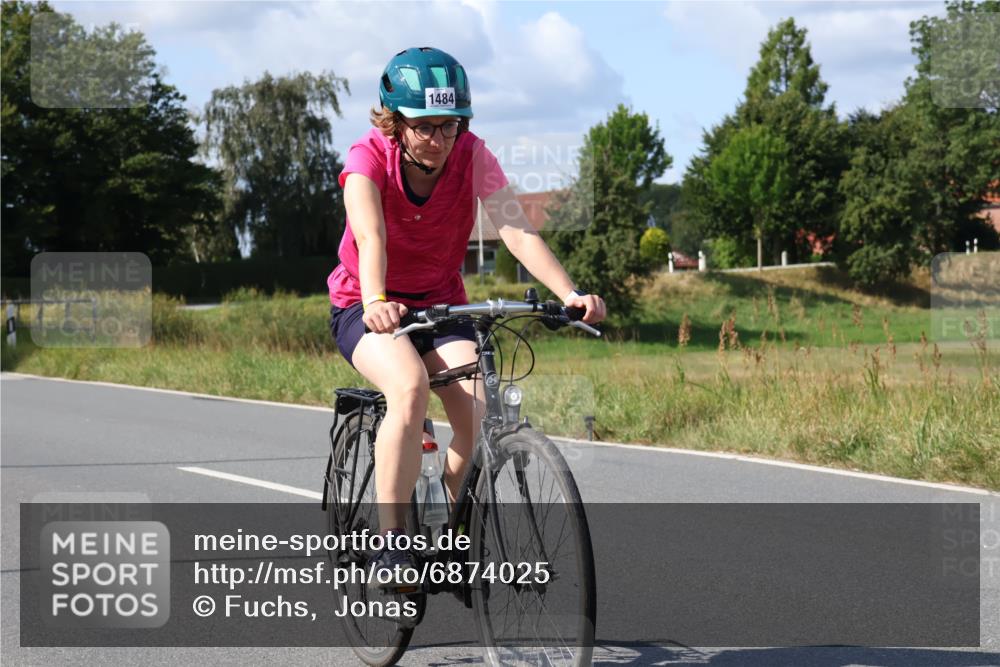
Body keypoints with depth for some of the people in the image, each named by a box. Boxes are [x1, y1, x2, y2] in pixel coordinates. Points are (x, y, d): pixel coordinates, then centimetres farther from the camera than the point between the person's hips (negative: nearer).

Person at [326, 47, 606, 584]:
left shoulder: (472, 156, -14)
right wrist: (375, 303, -57)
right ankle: (390, 543, -27)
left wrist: (570, 293, -42)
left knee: (476, 408, -23)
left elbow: (517, 230, -26)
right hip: (366, 306, -3)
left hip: (440, 302, 3)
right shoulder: (369, 157, -20)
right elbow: (370, 237, -37)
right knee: (410, 388, -33)